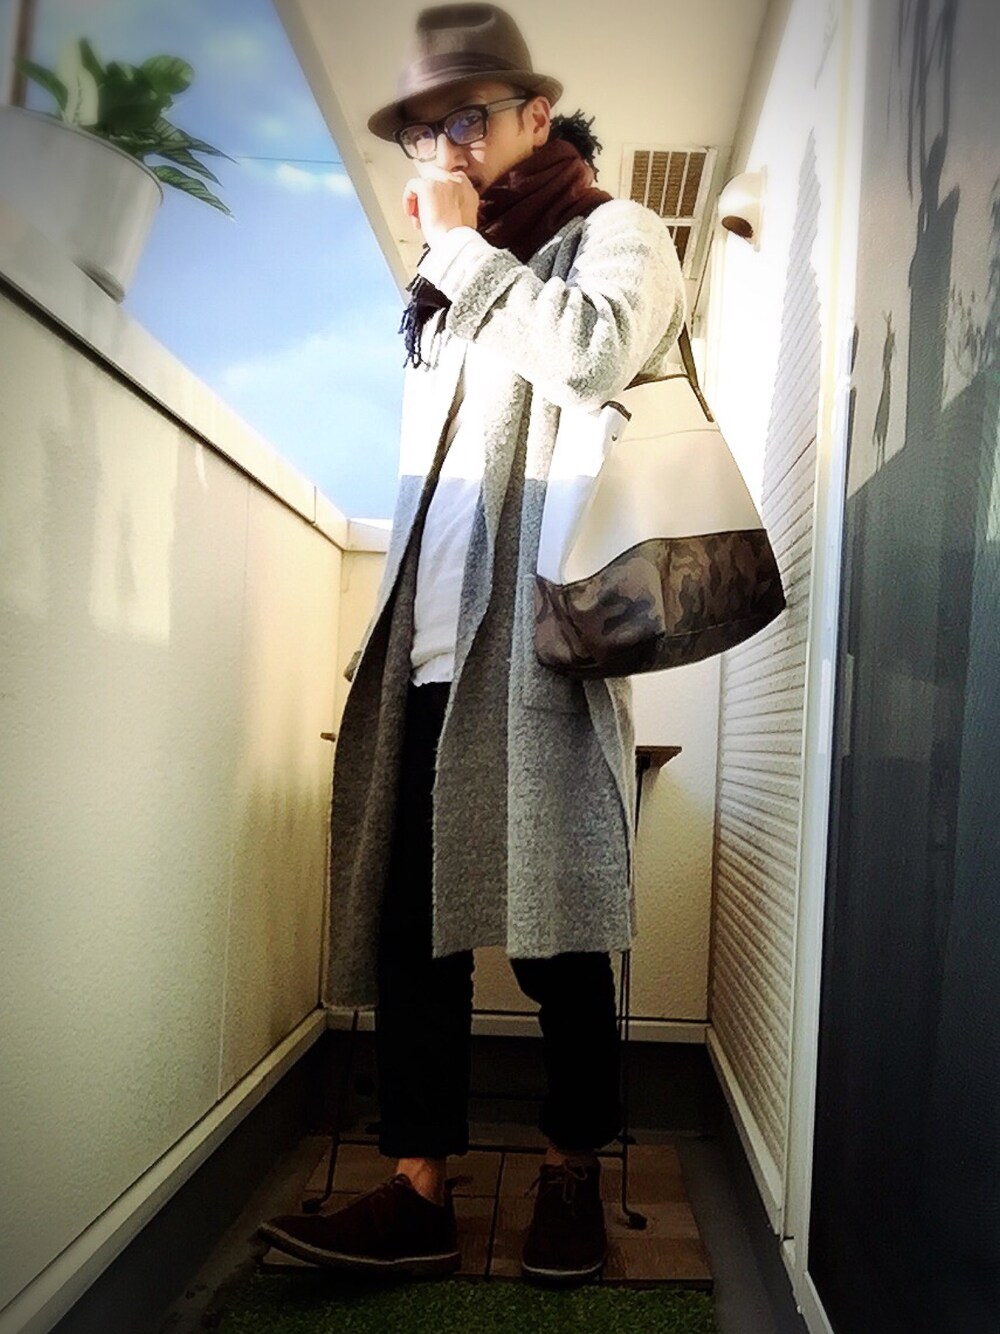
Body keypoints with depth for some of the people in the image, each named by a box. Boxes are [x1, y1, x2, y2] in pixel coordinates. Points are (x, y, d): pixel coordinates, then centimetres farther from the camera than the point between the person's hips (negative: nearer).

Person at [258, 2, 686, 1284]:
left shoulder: (616, 233, 10)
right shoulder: (452, 284, 28)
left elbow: (593, 358, -14)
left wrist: (467, 248, -2)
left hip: (537, 633, -6)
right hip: (430, 637, 6)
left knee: (556, 927, -2)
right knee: (410, 917, 0)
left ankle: (572, 1176, 15)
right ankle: (419, 1190, 8)